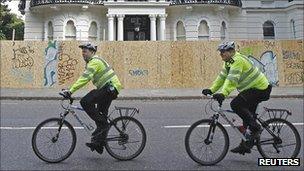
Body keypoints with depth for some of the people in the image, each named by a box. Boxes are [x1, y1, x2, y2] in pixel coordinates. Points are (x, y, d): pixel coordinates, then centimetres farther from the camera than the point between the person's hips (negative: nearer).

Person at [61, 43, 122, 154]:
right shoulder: (92, 62, 22)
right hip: (110, 89, 11)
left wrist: (71, 91, -29)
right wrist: (71, 90, 16)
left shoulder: (95, 61, -13)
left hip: (109, 87, -11)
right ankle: (99, 144, 18)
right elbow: (84, 78, 23)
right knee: (101, 115, 12)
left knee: (85, 102, -19)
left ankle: (102, 123, -10)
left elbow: (85, 78, -25)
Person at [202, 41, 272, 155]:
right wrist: (211, 90, -1)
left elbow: (232, 80, -34)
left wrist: (223, 94, -42)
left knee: (236, 105, -21)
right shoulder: (228, 62, 9)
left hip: (260, 89, -10)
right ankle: (246, 145, 20)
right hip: (253, 88, 10)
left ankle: (256, 128, -9)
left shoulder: (238, 60, -22)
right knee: (248, 114, 12)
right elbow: (222, 77, 9)